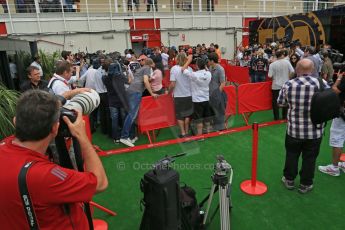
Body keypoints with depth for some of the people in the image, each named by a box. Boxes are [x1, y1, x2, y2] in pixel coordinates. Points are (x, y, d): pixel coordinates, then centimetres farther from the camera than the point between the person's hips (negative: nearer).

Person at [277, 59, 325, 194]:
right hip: (315, 131, 0)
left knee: (291, 155, 18)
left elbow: (280, 103, -1)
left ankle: (289, 180, 33)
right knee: (309, 158, 15)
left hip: (294, 129, 0)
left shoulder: (288, 85, -14)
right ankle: (305, 184, 29)